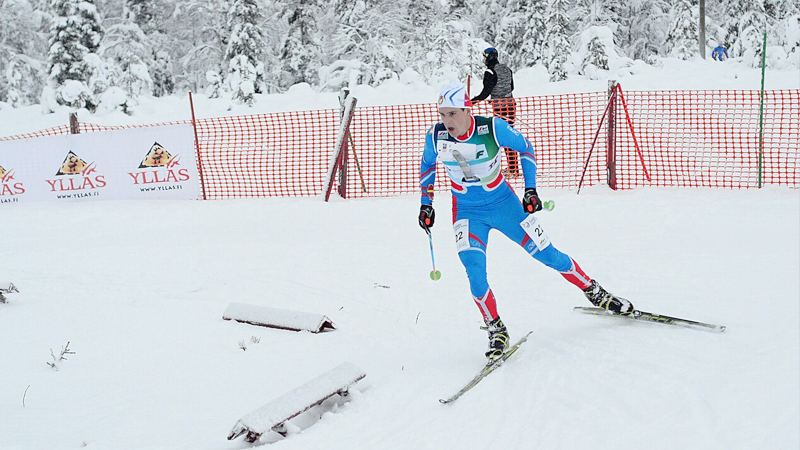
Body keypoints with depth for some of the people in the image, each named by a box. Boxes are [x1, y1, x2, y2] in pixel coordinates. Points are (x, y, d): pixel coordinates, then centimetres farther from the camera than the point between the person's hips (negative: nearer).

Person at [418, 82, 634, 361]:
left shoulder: (492, 128, -21)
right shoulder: (435, 136, -14)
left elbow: (524, 147, -3)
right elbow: (427, 164, 8)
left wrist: (530, 189, -7)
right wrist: (426, 202, 7)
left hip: (503, 202, -1)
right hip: (467, 212, 1)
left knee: (547, 254, 2)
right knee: (475, 271, -20)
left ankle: (594, 292, 26)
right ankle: (496, 330, 0)